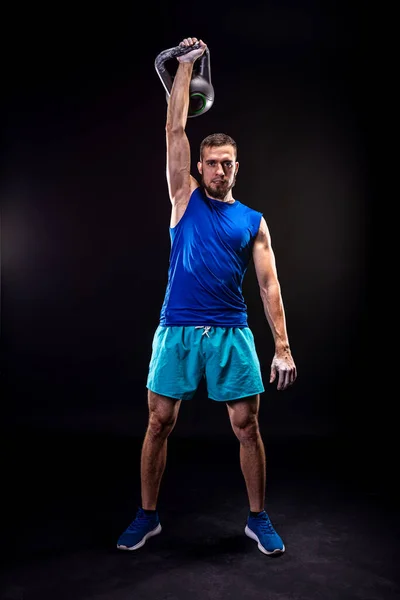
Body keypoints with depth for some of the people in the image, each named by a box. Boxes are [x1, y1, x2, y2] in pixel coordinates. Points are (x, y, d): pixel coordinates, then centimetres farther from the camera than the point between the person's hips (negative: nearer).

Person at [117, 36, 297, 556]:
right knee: (159, 423, 6)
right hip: (177, 330, 0)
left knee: (247, 426, 5)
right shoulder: (185, 198, 8)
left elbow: (269, 285, 4)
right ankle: (148, 516, 25)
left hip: (231, 333, 1)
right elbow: (175, 129, 4)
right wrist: (186, 64, 7)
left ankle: (258, 518, 24)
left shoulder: (253, 221, 9)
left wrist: (283, 346, -4)